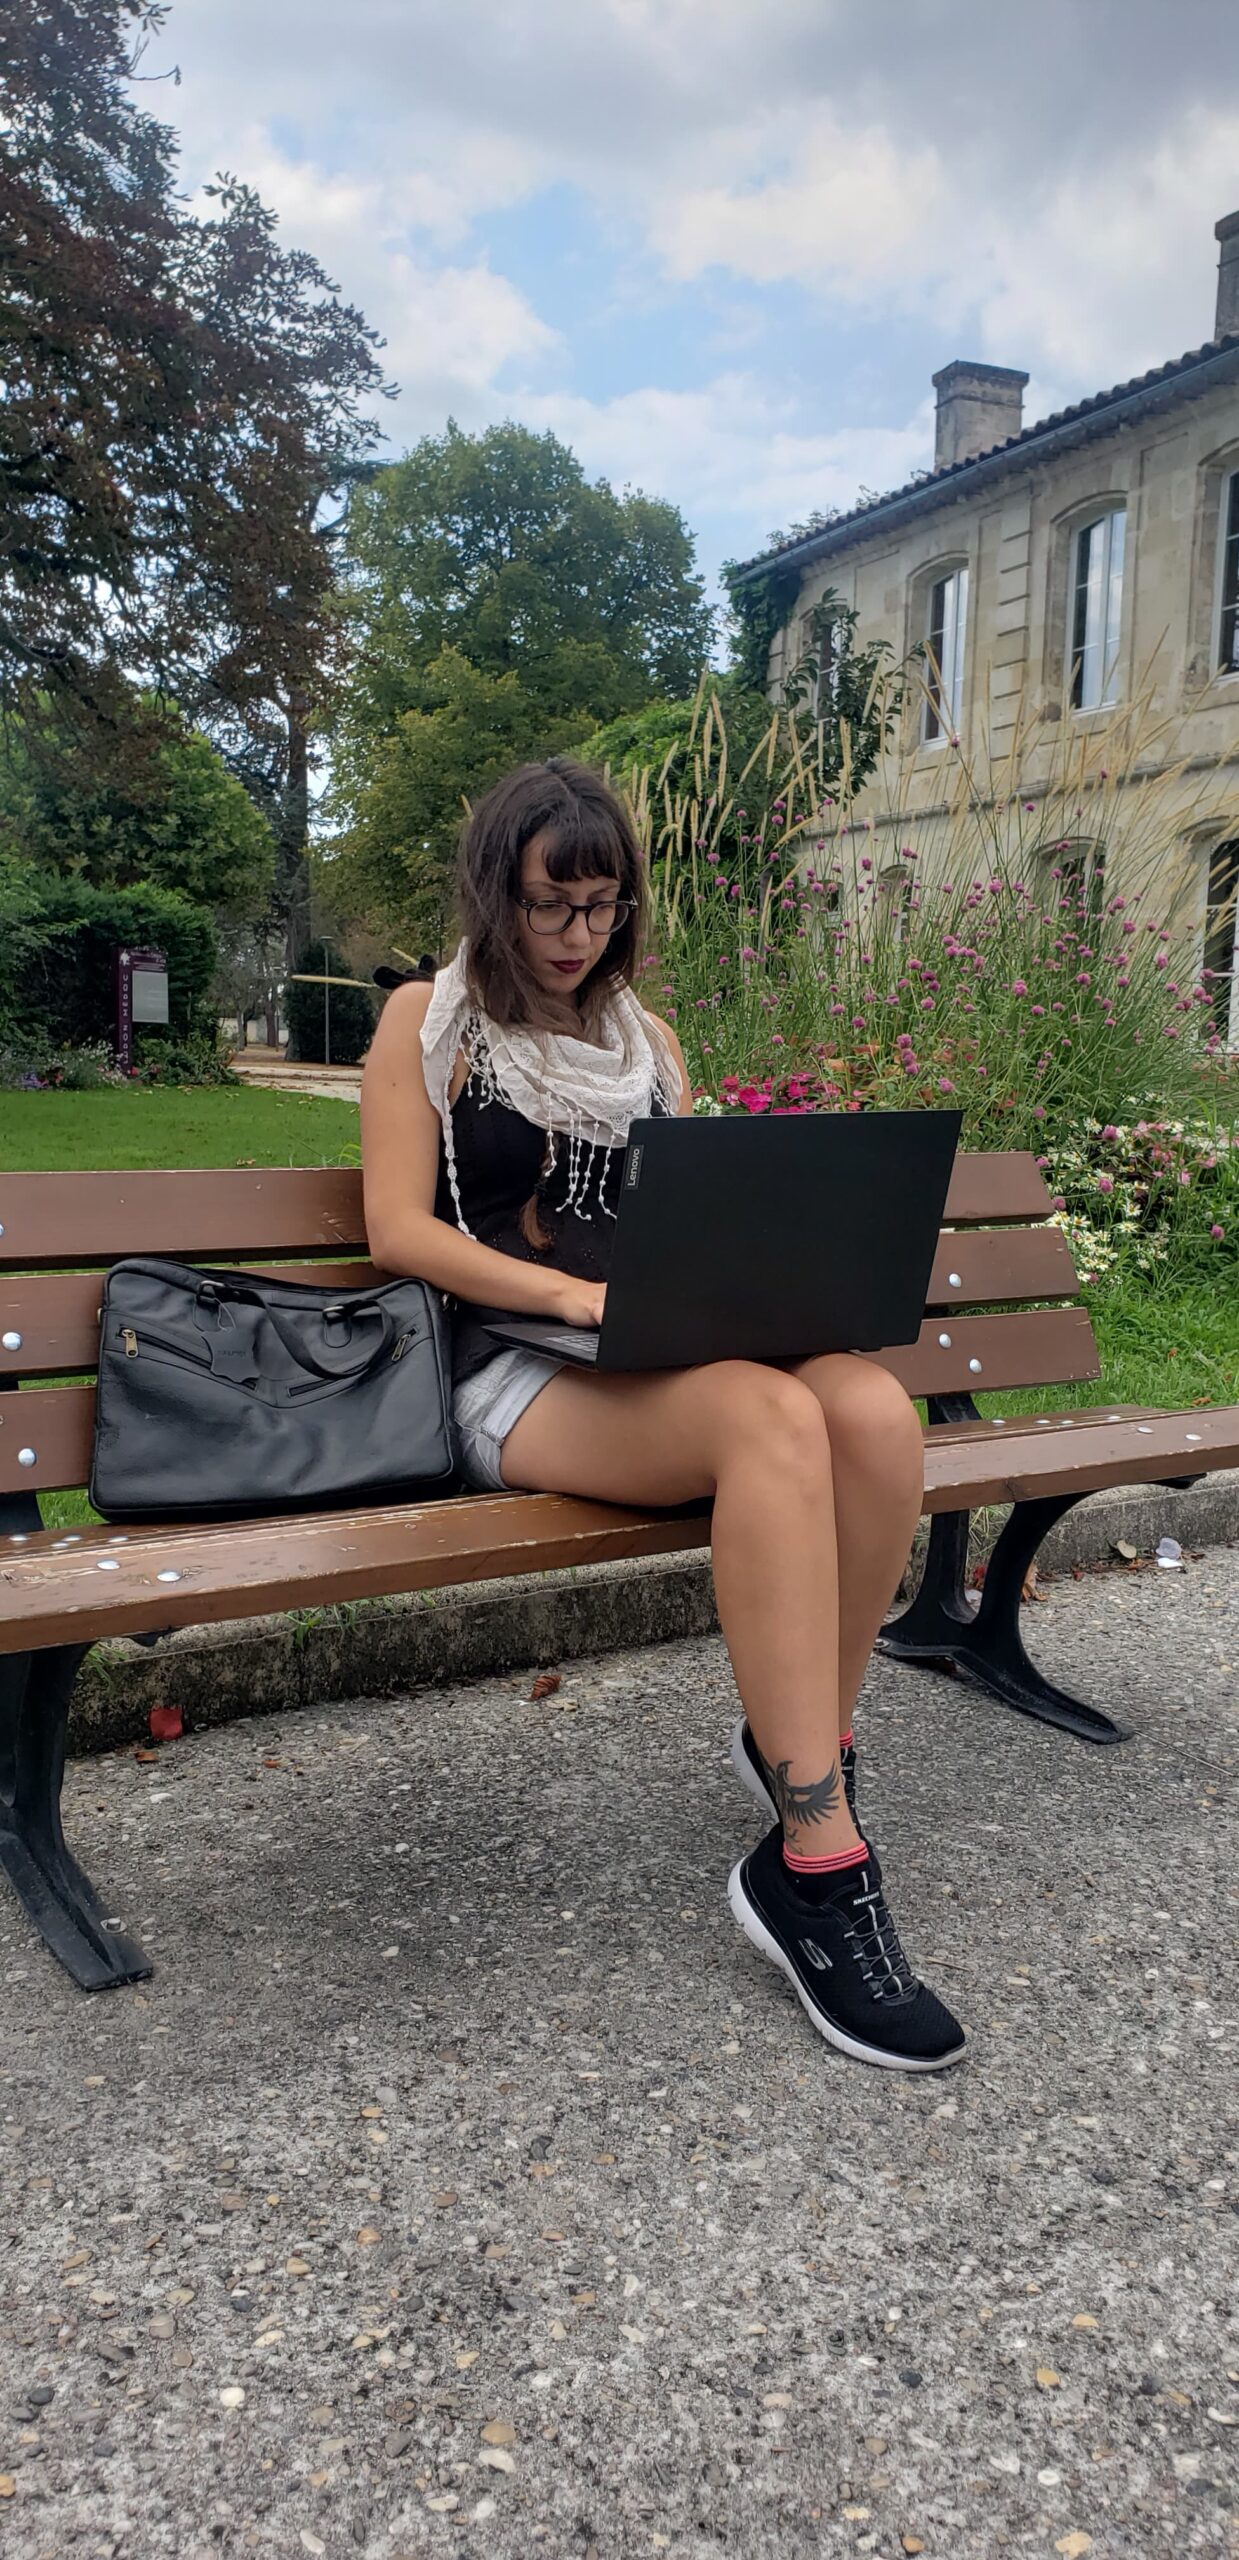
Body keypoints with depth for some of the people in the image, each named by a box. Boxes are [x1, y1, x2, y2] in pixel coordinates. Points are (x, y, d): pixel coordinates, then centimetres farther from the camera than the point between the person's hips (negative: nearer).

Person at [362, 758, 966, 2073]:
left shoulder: (646, 1039, 23)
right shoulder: (429, 1021, 8)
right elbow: (399, 1230, -3)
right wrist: (575, 1294, -17)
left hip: (667, 1351, 5)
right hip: (508, 1367, -5)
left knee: (877, 1409, -28)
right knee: (778, 1420, -35)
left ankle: (800, 1743, -9)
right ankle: (818, 1865, -30)